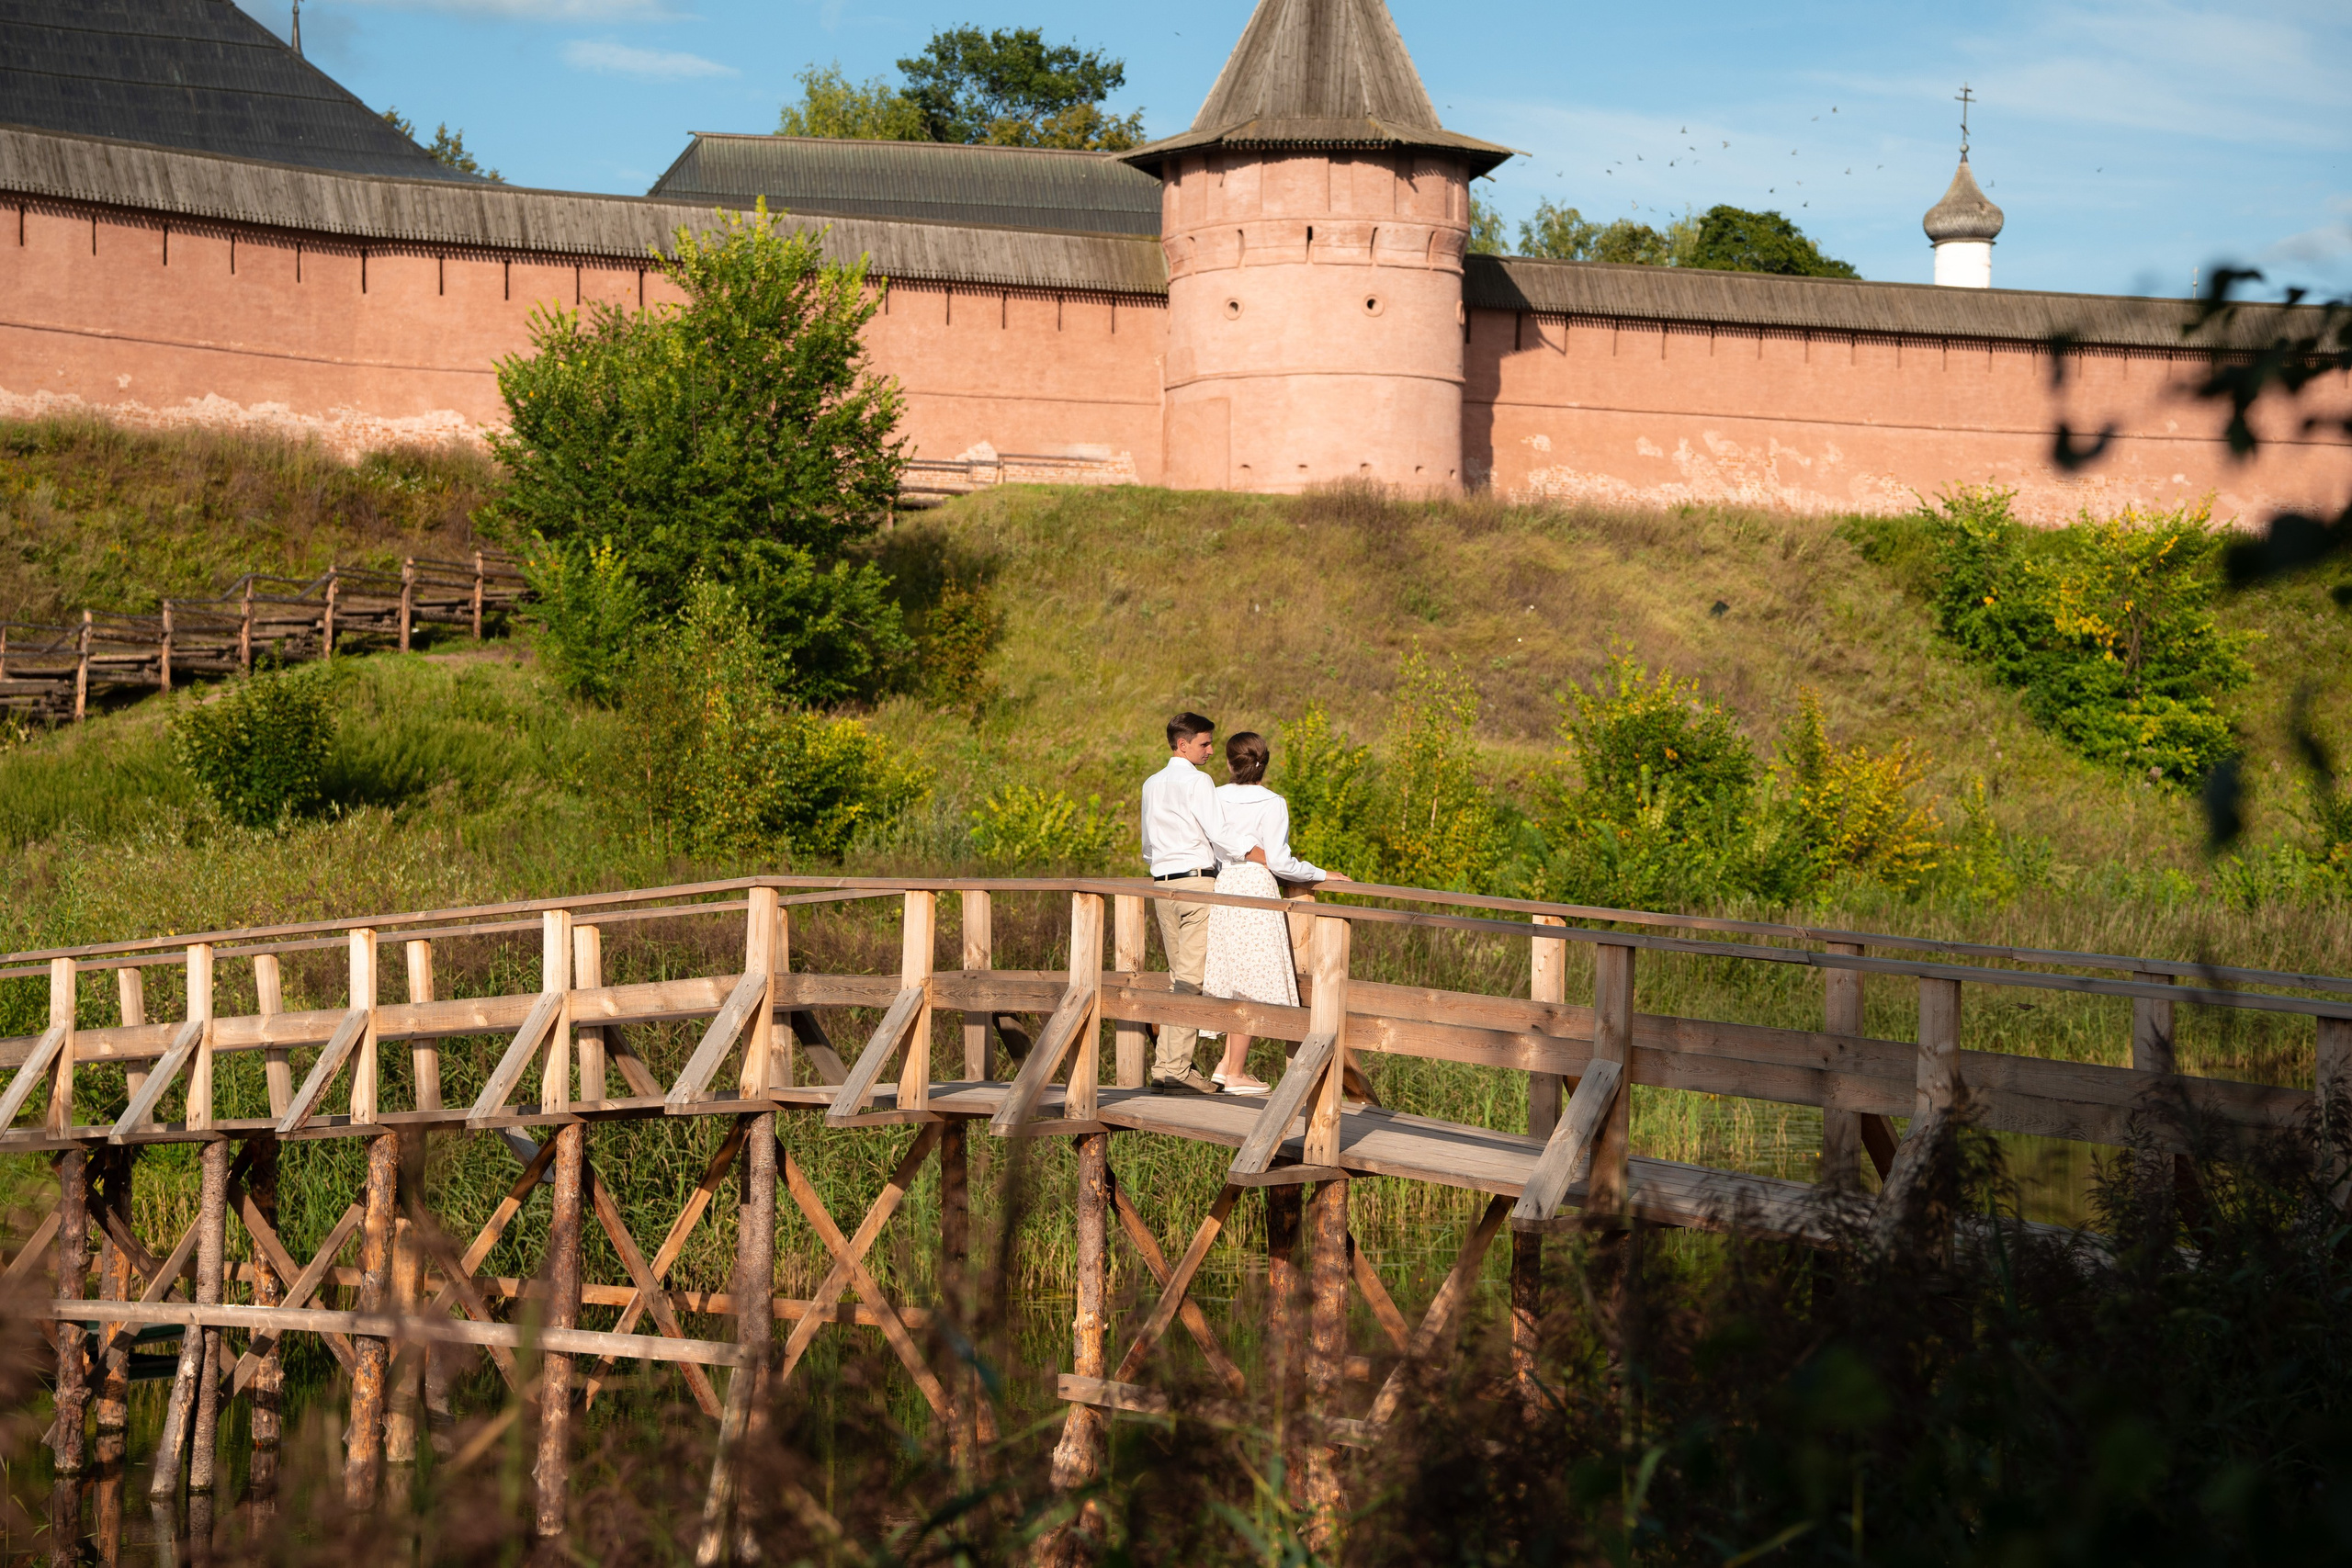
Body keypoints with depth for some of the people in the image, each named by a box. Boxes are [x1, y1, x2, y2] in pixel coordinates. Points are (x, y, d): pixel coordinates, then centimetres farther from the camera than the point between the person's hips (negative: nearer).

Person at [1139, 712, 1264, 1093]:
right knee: (1191, 977, -7)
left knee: (1178, 975, 12)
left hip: (1162, 883, 8)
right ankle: (1177, 1069, -10)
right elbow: (1221, 834, -14)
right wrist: (1275, 862, -13)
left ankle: (1163, 1065, 8)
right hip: (1197, 881, -8)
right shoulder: (1196, 781, -8)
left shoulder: (1151, 785, 17)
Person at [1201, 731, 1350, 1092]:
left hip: (1222, 887, 6)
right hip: (1256, 887, -6)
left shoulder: (1216, 798, 4)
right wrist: (1321, 875, 2)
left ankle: (1227, 1063, 12)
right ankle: (1236, 1073, 3)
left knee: (1236, 980, 16)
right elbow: (1279, 861, -12)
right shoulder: (1272, 804, -9)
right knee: (1251, 983, 0)